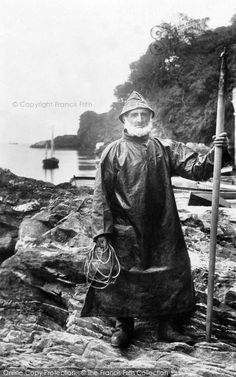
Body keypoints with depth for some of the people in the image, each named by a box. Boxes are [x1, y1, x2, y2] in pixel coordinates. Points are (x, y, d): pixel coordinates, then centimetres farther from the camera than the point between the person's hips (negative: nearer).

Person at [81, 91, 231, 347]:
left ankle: (168, 325, 23)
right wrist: (101, 231, -11)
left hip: (163, 230, 3)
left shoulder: (166, 149, 7)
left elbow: (195, 169, -2)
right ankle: (123, 325, 24)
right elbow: (101, 194, -4)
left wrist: (215, 154, -22)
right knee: (122, 278, 4)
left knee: (171, 275, 6)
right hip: (125, 232, -2)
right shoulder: (113, 152, -1)